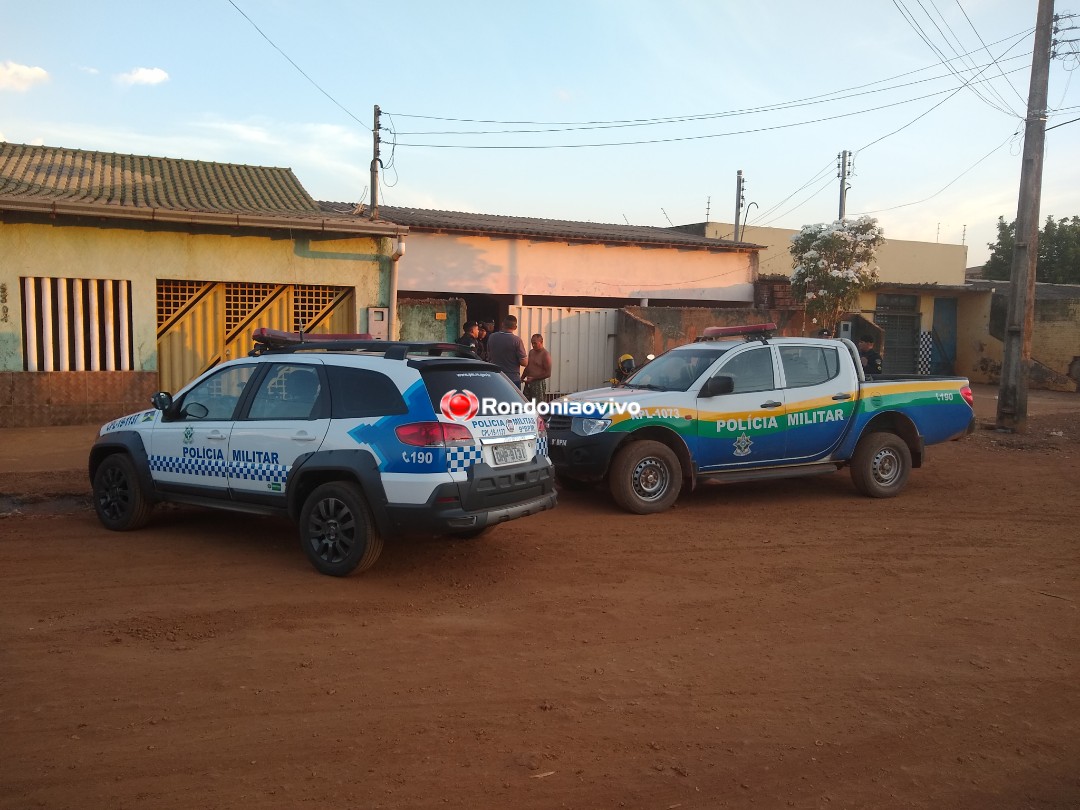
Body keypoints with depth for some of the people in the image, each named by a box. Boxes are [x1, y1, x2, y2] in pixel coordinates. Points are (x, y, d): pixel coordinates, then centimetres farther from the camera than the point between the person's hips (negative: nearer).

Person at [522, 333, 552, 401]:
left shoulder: (545, 354, -11)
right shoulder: (531, 352, 12)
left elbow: (548, 374, -14)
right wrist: (522, 377, 7)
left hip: (539, 383, -8)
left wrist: (533, 378, -17)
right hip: (528, 383, 8)